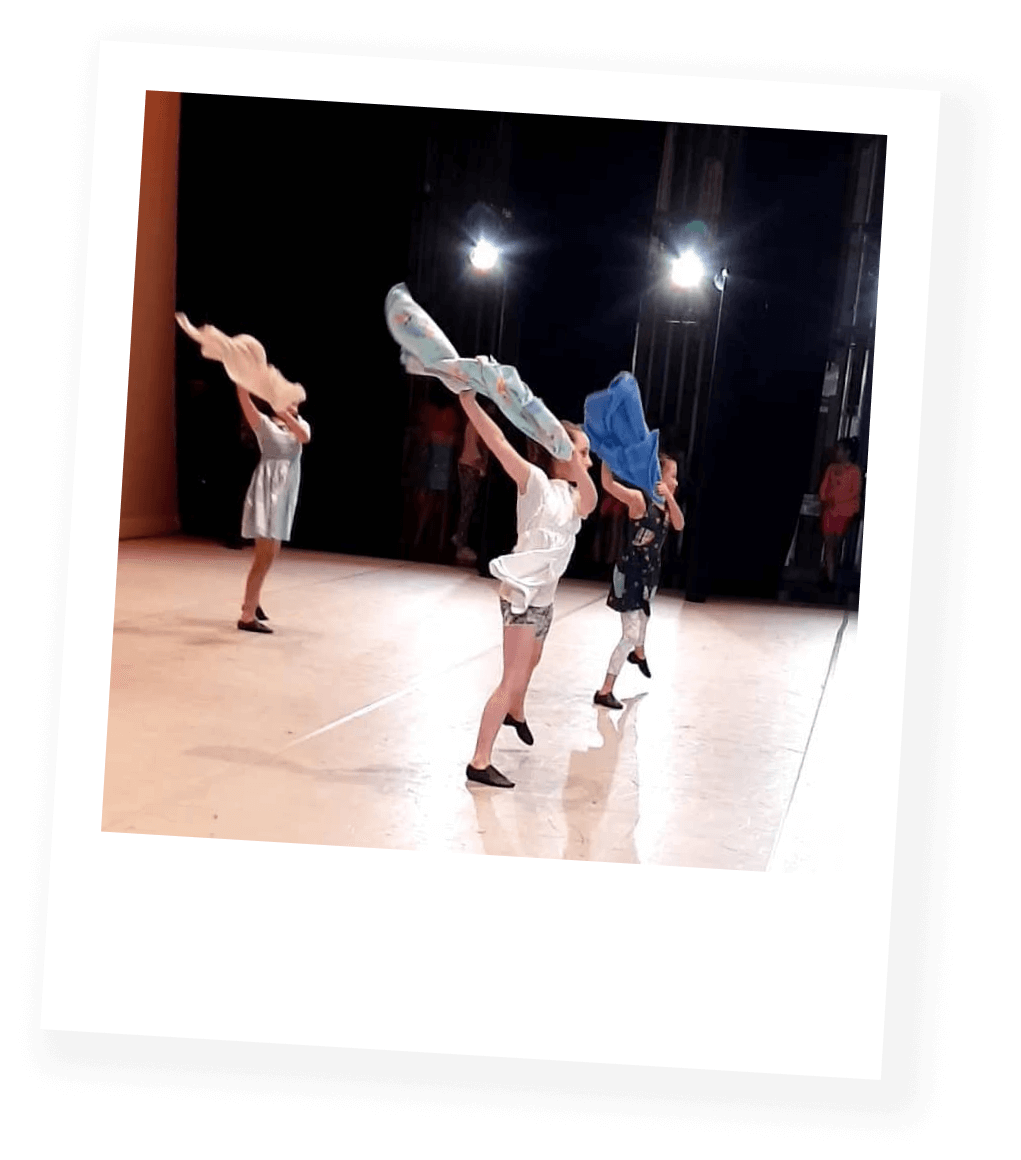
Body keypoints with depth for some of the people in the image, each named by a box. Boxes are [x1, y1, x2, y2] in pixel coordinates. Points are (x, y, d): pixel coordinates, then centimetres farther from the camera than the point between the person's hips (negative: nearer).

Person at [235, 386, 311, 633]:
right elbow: (244, 400, -19)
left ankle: (251, 602, 37)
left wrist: (285, 412, -20)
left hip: (285, 494, 7)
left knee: (269, 554, 18)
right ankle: (247, 617, -8)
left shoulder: (300, 425, 12)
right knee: (265, 556, -11)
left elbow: (305, 437, -12)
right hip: (267, 491, -7)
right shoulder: (264, 424, -3)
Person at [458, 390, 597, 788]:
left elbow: (589, 505, -16)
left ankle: (516, 714, 58)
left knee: (530, 664, 31)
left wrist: (578, 470, -35)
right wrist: (468, 400, -35)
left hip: (544, 597, 9)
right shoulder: (536, 483, -11)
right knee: (513, 679, -12)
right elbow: (499, 444, -24)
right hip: (522, 594, -9)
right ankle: (479, 763, -10)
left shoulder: (573, 495, 8)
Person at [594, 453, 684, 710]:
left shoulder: (665, 504, 1)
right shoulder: (639, 499, -22)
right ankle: (605, 691, -3)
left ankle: (639, 654, 65)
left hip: (649, 572, 8)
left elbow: (679, 525, -16)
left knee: (644, 615, 34)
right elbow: (608, 484, -37)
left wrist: (670, 498, -29)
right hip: (630, 573, -8)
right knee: (631, 634, -11)